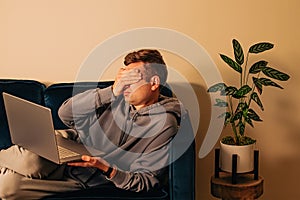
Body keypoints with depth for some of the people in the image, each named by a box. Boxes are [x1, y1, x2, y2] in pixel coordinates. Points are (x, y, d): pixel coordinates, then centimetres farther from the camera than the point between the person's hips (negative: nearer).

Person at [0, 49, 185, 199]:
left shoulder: (165, 125, -12)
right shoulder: (120, 97, 0)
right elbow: (65, 113, -7)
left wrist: (107, 169, -26)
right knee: (30, 162, -33)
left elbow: (148, 181, -11)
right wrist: (111, 91, -16)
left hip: (81, 179, -3)